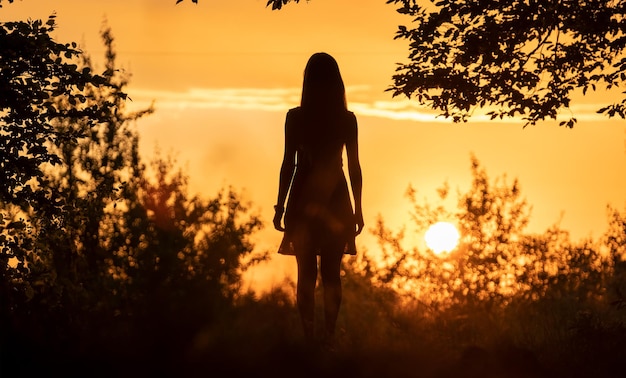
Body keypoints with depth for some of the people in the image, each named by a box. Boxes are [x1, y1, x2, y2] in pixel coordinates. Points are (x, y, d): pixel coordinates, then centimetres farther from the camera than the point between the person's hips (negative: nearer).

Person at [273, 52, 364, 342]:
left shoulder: (295, 118, -6)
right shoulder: (347, 120, -2)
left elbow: (288, 164, -6)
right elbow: (354, 167, 0)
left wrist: (280, 206, 1)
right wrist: (358, 209, 7)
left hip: (303, 202, -1)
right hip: (336, 202, 1)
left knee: (306, 274, 4)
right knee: (331, 273, 6)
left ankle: (309, 338, 1)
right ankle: (329, 337, 3)